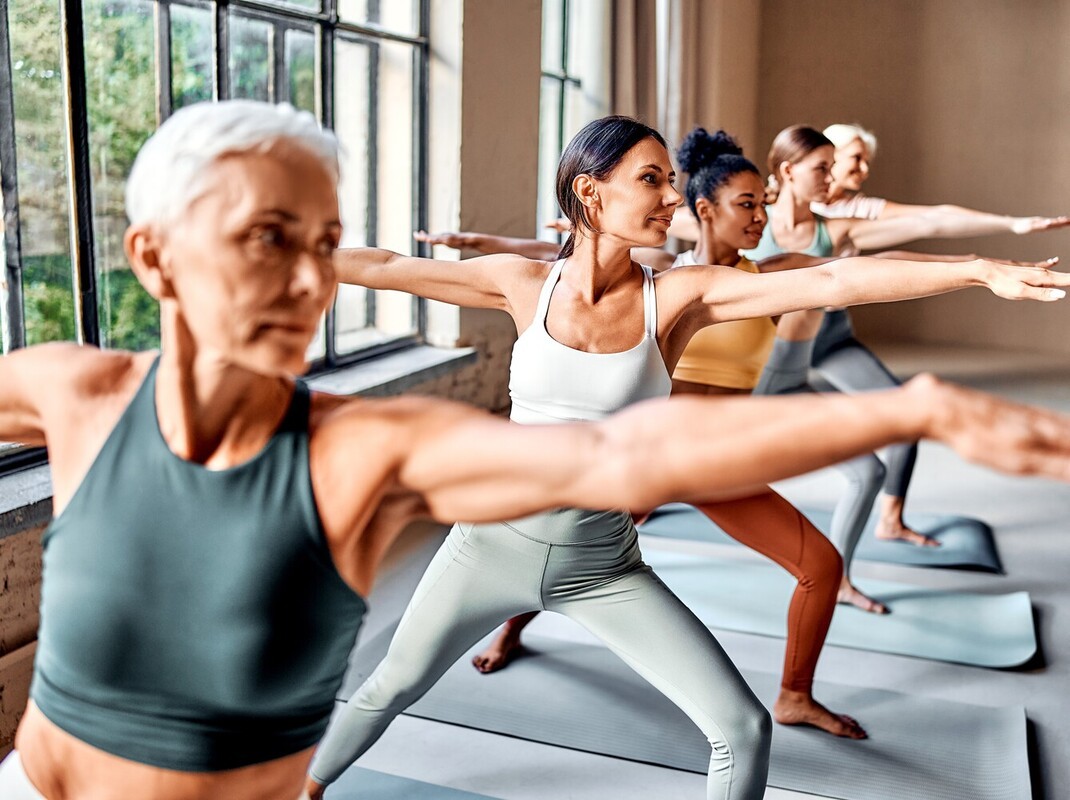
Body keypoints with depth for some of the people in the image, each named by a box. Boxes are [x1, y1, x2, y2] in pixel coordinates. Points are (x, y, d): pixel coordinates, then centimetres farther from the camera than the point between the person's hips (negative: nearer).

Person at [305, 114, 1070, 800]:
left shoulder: (680, 295, -10)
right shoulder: (526, 284, -7)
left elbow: (835, 280, -18)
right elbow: (386, 267, 1)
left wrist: (982, 270, -24)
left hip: (604, 563, 0)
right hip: (495, 541, 0)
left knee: (742, 726, -3)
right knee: (393, 685, 20)